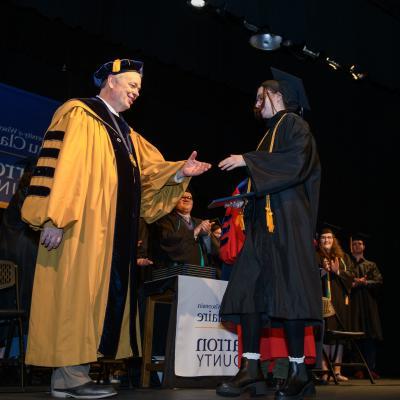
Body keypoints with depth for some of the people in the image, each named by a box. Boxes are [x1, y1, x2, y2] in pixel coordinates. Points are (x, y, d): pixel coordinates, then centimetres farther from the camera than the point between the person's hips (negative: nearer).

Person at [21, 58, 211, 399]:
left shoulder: (125, 132, 23)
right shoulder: (80, 114, -2)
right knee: (77, 292, -7)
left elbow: (151, 170, 15)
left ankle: (72, 372, 12)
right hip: (82, 225, -9)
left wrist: (180, 171, -2)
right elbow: (65, 165, -13)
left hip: (111, 229, 9)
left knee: (96, 292, 6)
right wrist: (55, 218, -21)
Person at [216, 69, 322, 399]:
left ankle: (299, 370, -1)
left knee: (287, 289, -9)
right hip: (263, 222, 8)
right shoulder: (270, 133, 26)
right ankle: (251, 369, -3)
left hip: (287, 221, -8)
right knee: (249, 288, -4)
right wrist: (245, 199, 11)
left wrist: (247, 161, -14)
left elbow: (296, 161, -16)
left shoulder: (294, 124, 3)